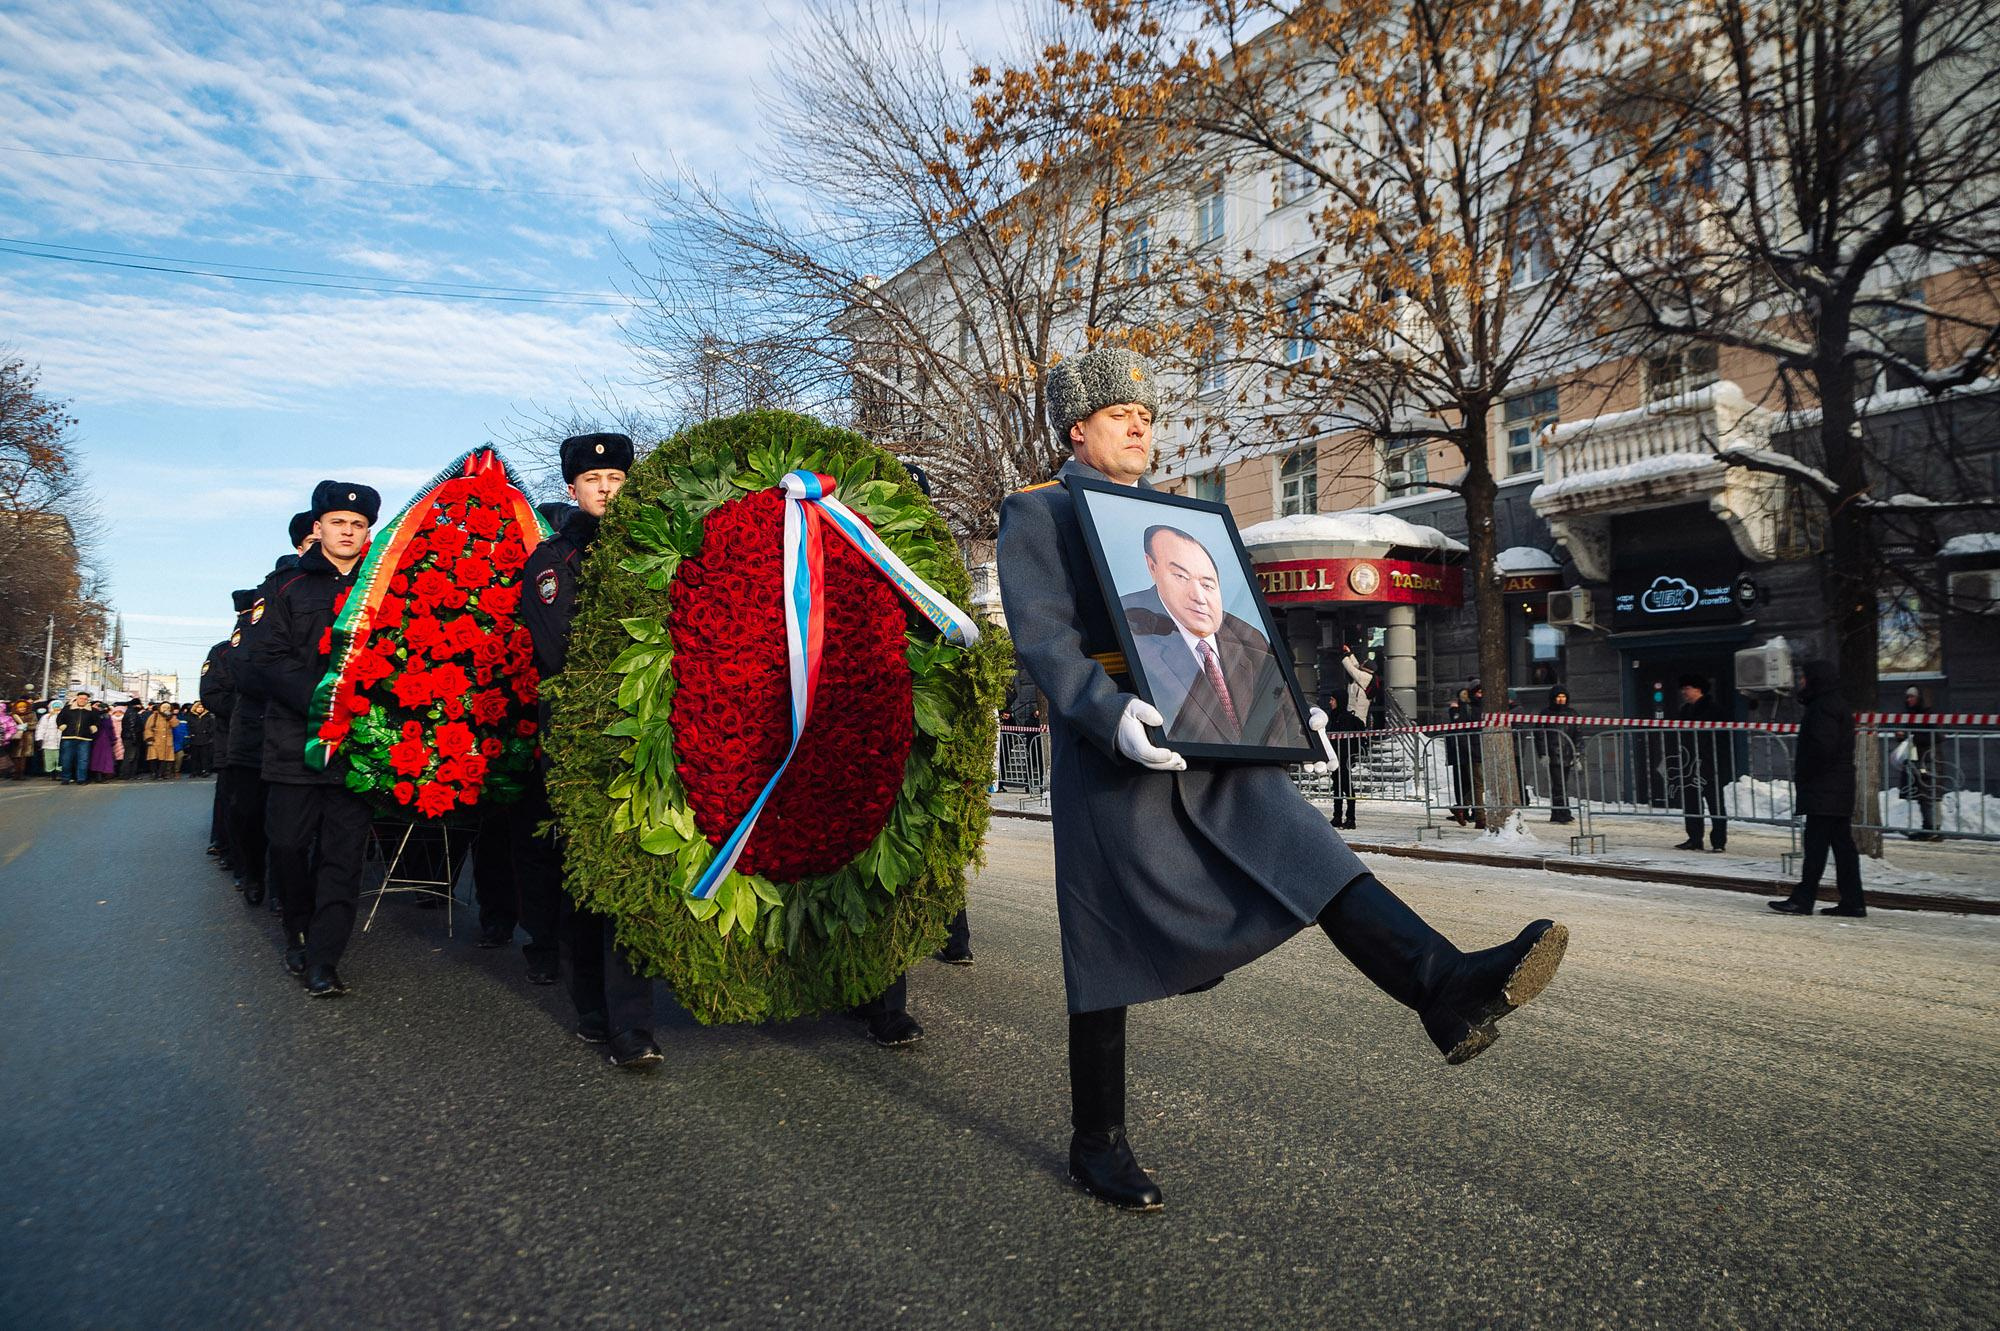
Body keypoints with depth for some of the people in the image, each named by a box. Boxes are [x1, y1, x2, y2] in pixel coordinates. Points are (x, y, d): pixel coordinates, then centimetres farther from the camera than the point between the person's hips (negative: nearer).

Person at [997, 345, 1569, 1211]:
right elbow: (1040, 636, -12)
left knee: (1309, 857, -15)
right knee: (1110, 954, 2)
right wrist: (1110, 714, -30)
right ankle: (1097, 1145, 16)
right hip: (1109, 760, -6)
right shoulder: (1034, 514, 2)